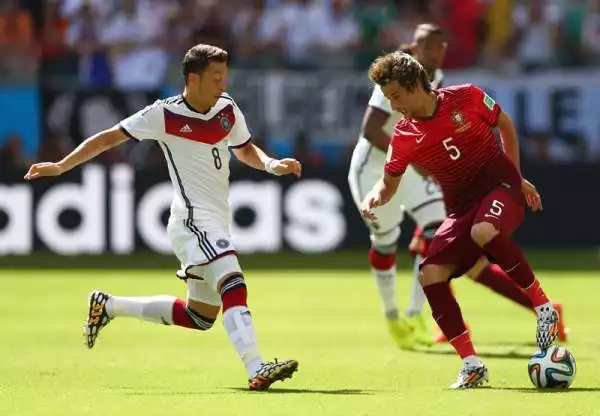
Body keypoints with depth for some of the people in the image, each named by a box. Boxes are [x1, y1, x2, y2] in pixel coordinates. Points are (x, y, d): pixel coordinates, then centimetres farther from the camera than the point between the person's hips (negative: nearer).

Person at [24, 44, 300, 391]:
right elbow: (109, 138, -1)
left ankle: (109, 306, 29)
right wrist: (61, 166, -4)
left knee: (200, 316, 14)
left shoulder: (228, 110, 8)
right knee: (233, 284, -29)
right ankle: (257, 369, -42)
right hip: (194, 219, -8)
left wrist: (272, 165, 3)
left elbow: (245, 150, 25)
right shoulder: (165, 115, -8)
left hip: (218, 225, 8)